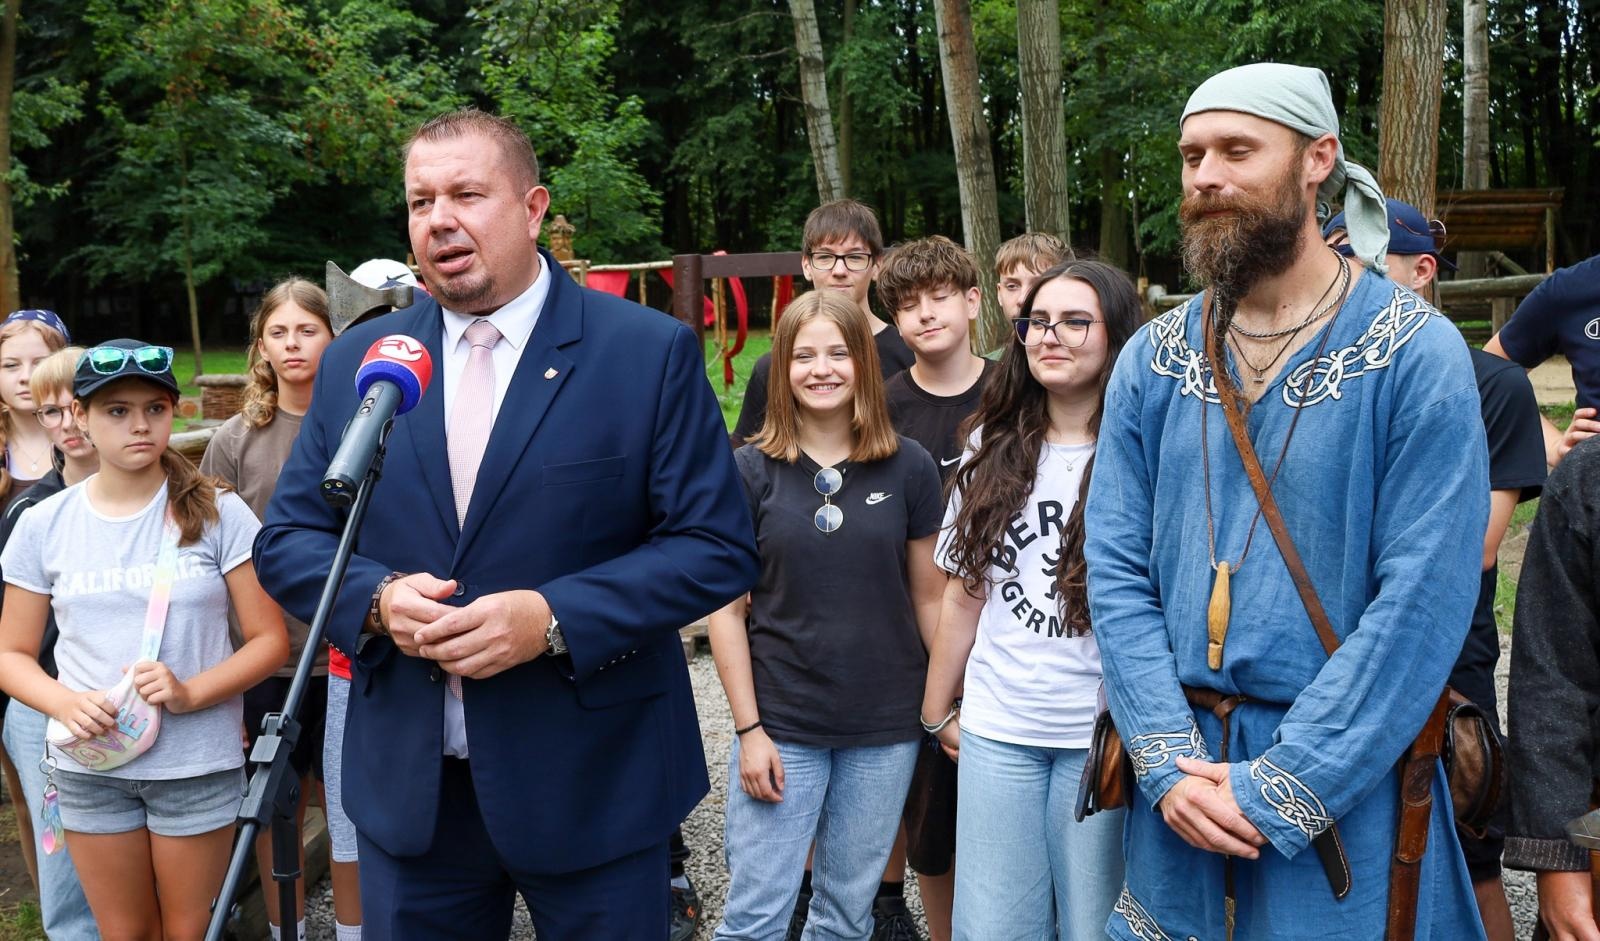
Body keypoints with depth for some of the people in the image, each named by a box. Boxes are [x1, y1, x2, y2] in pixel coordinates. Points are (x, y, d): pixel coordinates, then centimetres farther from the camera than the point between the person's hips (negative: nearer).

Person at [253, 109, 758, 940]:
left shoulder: (651, 352, -6)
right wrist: (377, 596, -13)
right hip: (407, 786, 3)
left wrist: (555, 619, -21)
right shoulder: (357, 360, 6)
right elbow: (286, 538, 8)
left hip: (594, 785, -3)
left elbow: (718, 548, -9)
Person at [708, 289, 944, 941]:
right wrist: (748, 728, -6)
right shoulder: (751, 471, -4)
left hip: (885, 728, 1)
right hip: (780, 726, -1)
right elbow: (726, 608, -2)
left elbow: (929, 598, 6)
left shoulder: (908, 467, 0)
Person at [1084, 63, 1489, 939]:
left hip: (1347, 792, -3)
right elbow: (1116, 571, -1)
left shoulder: (1418, 357, -11)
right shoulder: (1151, 362, 2)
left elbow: (1421, 601, -16)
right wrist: (1171, 763, -11)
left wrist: (1275, 794, -17)